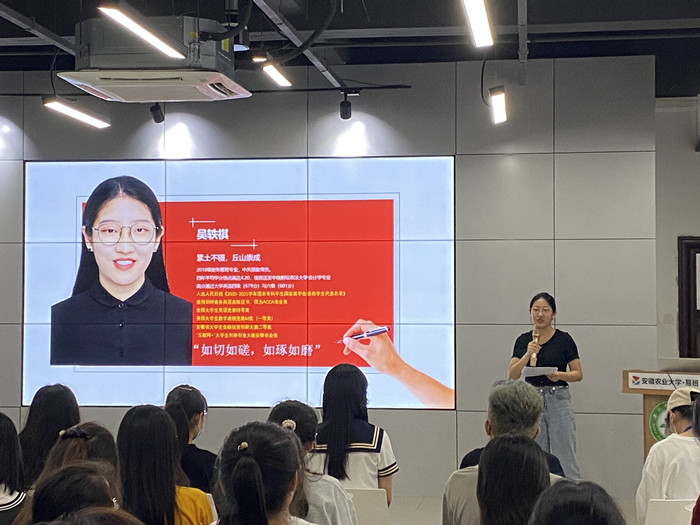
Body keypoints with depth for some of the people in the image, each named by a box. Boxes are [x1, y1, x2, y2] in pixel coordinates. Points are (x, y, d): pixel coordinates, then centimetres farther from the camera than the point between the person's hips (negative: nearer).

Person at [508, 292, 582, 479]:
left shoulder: (564, 339, -2)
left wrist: (560, 375, -21)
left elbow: (578, 373, -1)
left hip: (558, 400, -3)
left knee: (565, 461, -4)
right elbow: (512, 375, -3)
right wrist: (528, 355, -19)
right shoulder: (523, 341, 6)